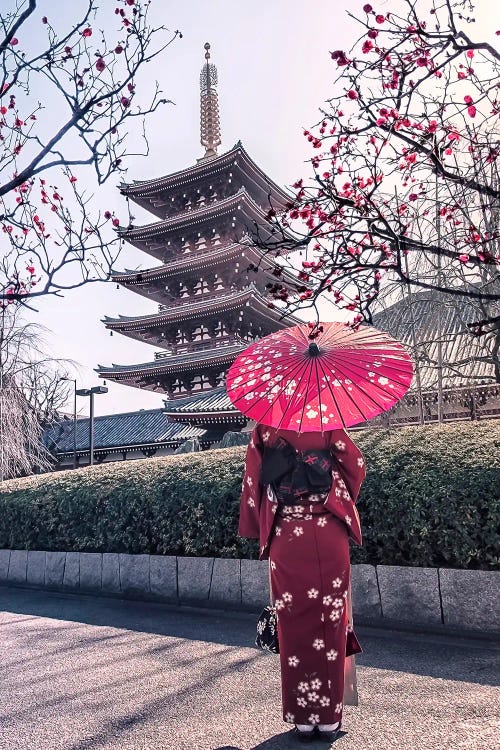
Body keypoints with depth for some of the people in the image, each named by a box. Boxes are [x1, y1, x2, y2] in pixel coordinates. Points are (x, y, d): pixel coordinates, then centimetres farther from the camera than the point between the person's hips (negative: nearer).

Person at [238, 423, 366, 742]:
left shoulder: (264, 429, 3)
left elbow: (252, 481, 4)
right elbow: (356, 466, 2)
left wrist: (259, 530, 13)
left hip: (285, 539, 1)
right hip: (329, 537, 0)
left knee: (294, 624, 9)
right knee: (330, 624, 9)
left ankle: (303, 718, 19)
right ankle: (329, 718, 19)